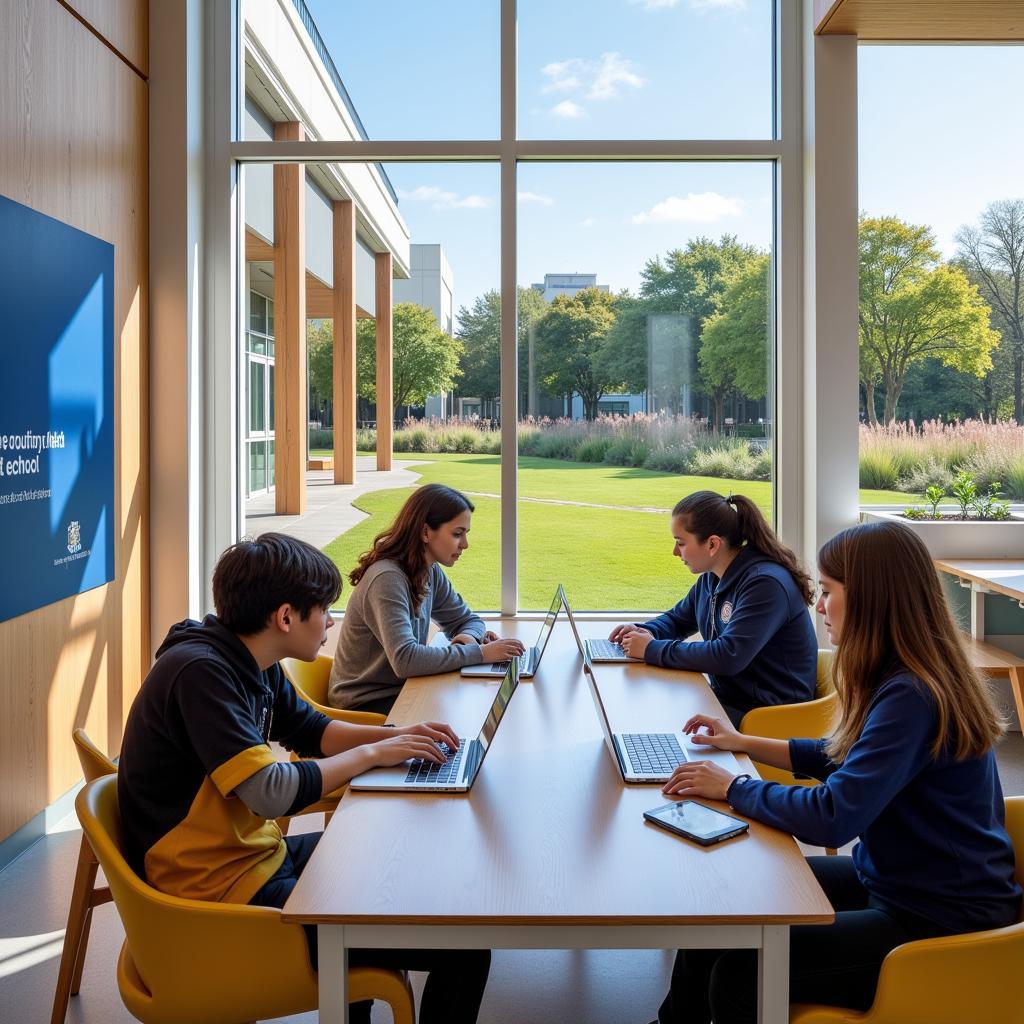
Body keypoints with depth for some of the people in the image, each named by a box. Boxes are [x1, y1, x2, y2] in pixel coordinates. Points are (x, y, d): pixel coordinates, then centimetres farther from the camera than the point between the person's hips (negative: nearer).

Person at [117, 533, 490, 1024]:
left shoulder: (251, 663, 5)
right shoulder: (199, 671, -24)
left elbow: (312, 730, 19)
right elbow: (272, 793, -30)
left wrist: (394, 735, 2)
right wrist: (370, 754, -16)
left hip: (258, 854, 10)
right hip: (226, 890, -10)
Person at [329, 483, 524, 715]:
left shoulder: (431, 572, 2)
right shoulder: (387, 579, -24)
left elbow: (466, 620, 14)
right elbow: (404, 659, -34)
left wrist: (470, 637, -11)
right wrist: (479, 653, -30)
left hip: (401, 689, 8)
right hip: (367, 704, -7)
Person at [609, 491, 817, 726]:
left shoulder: (765, 583, -21)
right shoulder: (711, 578, 7)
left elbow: (728, 657, -30)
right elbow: (678, 618, 25)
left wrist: (653, 650, -21)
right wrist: (645, 632, 1)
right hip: (726, 698, 8)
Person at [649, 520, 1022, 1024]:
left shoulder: (913, 697, -27)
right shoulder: (903, 679, 3)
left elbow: (832, 817, -31)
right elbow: (845, 758, 19)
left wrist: (733, 787, -17)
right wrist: (745, 744, 17)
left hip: (938, 923, -9)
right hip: (891, 880, 10)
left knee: (740, 972, -17)